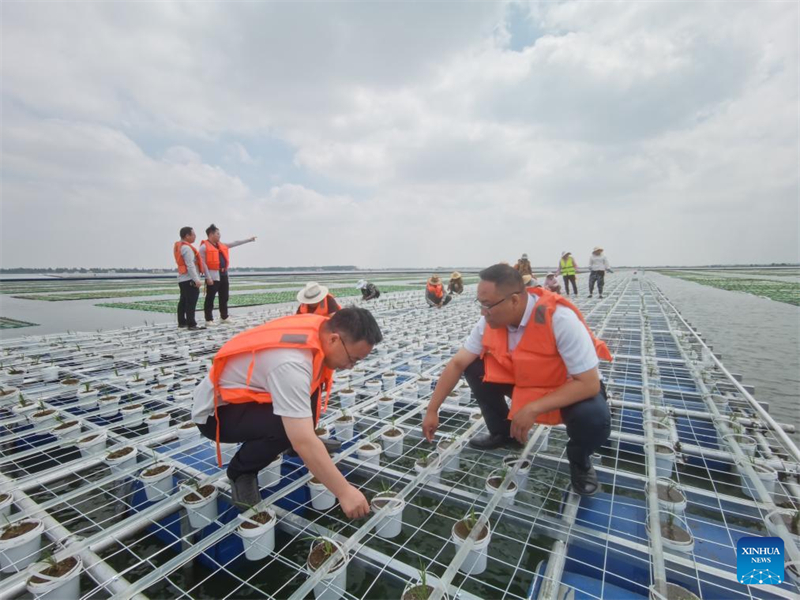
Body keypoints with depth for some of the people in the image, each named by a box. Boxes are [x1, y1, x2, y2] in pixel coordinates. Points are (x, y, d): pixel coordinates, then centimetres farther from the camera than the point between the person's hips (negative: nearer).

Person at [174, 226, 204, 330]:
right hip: (189, 279, -11)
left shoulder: (179, 246, 16)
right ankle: (191, 324, -10)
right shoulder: (187, 248, -16)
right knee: (191, 302, -10)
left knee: (183, 301, 16)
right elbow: (190, 265, -22)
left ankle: (182, 322, 24)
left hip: (182, 278, 11)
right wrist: (197, 279, -24)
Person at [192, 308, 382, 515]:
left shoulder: (320, 327, -13)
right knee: (288, 427, -30)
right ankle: (240, 471, -2)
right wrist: (344, 492, -28)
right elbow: (304, 442, -36)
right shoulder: (292, 362, -37)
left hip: (246, 393, 8)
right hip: (214, 411, -8)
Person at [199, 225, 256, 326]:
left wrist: (249, 240, 20)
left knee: (224, 297, 13)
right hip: (213, 276, -8)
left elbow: (235, 243, 20)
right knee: (210, 299, -2)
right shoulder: (204, 247, -8)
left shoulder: (222, 245, 15)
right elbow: (203, 263, -12)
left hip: (224, 275, 8)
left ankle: (224, 317, 24)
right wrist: (208, 277, -18)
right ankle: (209, 320, 3)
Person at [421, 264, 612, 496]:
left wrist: (532, 409, -35)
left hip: (571, 388, -4)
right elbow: (457, 364, -13)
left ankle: (579, 459, 2)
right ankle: (503, 432, 11)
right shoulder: (491, 321, -18)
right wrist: (432, 410, -13)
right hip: (522, 380, 5)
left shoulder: (560, 319, -35)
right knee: (473, 366, -12)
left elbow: (589, 383, -32)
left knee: (595, 418, -36)